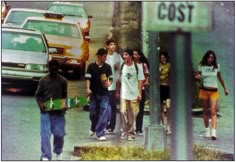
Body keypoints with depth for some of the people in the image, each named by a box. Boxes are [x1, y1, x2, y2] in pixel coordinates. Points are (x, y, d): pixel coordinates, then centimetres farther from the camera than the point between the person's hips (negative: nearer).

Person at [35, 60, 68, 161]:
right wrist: (40, 104, -13)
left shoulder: (62, 81, 3)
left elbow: (64, 96, 10)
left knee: (59, 134, 2)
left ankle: (58, 152, 29)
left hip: (59, 112, 1)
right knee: (45, 134, -5)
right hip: (46, 112, -1)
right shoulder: (43, 81, -1)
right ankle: (45, 157, 0)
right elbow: (38, 95, 5)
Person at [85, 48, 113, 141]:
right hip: (94, 93, 0)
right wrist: (88, 89, -15)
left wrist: (109, 83, -14)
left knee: (104, 113, -10)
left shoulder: (107, 67, 4)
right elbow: (88, 78, -2)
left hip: (104, 93, 0)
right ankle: (93, 128, 38)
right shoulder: (91, 66, 0)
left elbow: (111, 78, 7)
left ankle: (100, 134, -6)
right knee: (93, 112, 9)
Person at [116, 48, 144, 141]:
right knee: (123, 113, -7)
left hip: (134, 94, -1)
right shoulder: (122, 66, 5)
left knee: (132, 114, 3)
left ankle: (131, 133, 13)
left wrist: (139, 93, -3)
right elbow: (119, 80, 9)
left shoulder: (137, 67, 0)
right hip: (124, 94, 1)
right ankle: (123, 133, -1)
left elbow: (140, 80, 2)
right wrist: (117, 92, 7)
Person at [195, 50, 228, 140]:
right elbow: (196, 76, 12)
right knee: (205, 111, 8)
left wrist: (225, 88, 25)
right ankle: (207, 130, 21)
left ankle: (214, 132, -21)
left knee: (213, 111, -12)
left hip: (214, 92, -1)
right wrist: (198, 76, -13)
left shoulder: (216, 66, 4)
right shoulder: (201, 66, 1)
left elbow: (220, 78, 17)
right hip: (204, 91, 1)